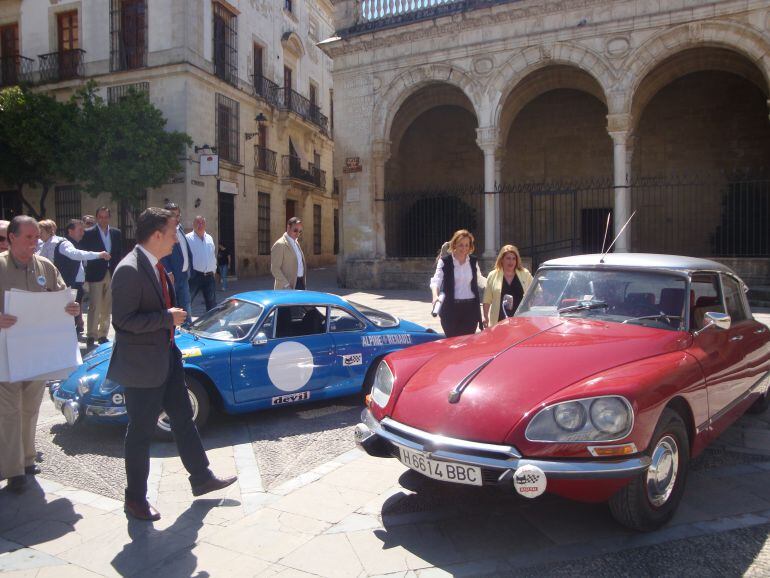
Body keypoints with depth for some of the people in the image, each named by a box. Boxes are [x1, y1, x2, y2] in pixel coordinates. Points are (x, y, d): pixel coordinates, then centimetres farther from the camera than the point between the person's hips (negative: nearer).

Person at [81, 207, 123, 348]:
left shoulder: (116, 233, 9)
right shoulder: (89, 233, -2)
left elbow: (120, 253, 10)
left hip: (112, 274, 4)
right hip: (96, 274, -4)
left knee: (107, 308, 9)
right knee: (95, 307, -5)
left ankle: (103, 334, 17)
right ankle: (91, 336, 1)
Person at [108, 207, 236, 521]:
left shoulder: (156, 265, 7)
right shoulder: (129, 270, -22)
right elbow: (123, 320, -25)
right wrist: (167, 317, -22)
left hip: (166, 357, 9)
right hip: (142, 366, -9)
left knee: (184, 419, 18)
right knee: (141, 433, 6)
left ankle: (201, 477, 34)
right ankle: (135, 499, 25)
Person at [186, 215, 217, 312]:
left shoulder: (209, 238, 15)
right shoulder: (188, 238, -3)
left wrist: (214, 269, 14)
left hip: (209, 276, 6)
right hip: (195, 275, -5)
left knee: (212, 303, 13)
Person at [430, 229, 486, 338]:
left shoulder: (473, 262, 9)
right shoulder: (445, 261, -3)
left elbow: (480, 280, 24)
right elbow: (436, 280, -14)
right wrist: (435, 295, -32)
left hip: (471, 308, 3)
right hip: (451, 308, -3)